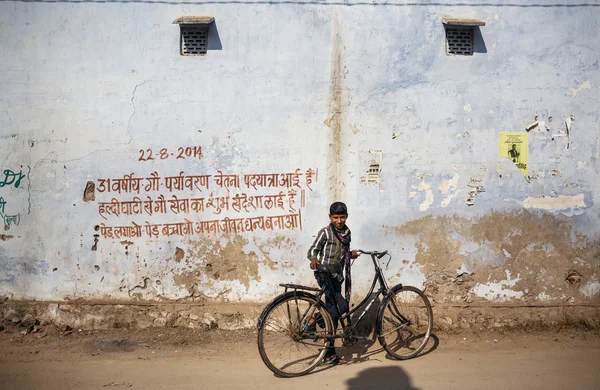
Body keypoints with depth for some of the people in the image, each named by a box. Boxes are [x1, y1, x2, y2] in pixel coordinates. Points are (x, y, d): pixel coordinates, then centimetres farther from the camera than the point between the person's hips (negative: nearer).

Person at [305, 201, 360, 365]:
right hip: (325, 275, -7)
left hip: (337, 277, 7)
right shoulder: (325, 232, -7)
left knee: (333, 314, 7)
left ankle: (330, 354, 16)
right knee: (342, 306, -21)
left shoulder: (347, 233, 13)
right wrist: (314, 259, -28)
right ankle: (313, 320, -1)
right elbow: (312, 250, -7)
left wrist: (351, 254, 4)